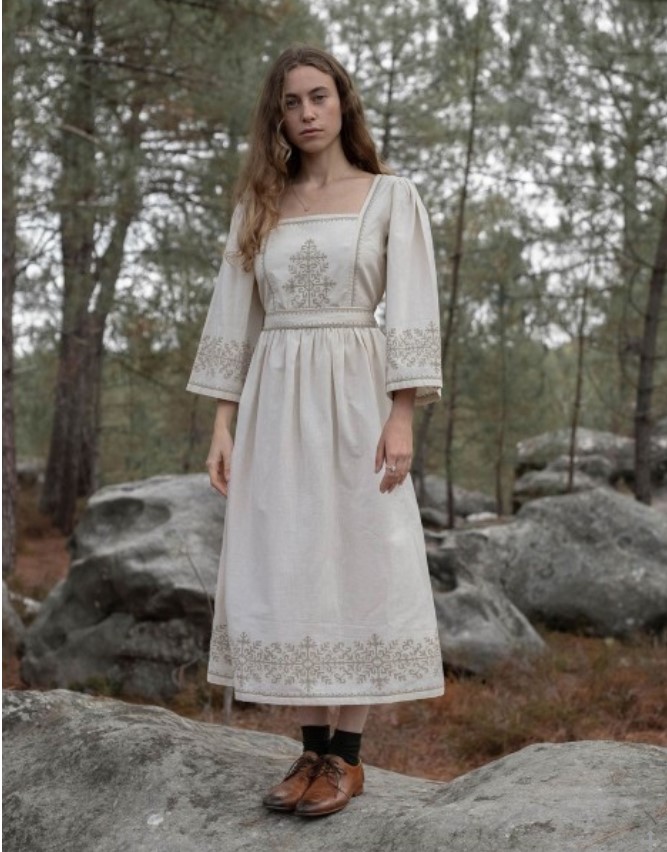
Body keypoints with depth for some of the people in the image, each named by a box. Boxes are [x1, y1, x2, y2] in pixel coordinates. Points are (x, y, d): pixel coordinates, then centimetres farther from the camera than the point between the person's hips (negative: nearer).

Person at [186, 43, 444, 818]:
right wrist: (222, 423, 2)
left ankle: (347, 756, 5)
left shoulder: (390, 195, 4)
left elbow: (411, 313, -4)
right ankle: (314, 750, 10)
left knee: (356, 566, -3)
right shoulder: (259, 205, 13)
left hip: (355, 396, -3)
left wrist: (401, 417, -14)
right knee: (287, 573, 2)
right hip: (274, 401, 3)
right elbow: (233, 317, 10)